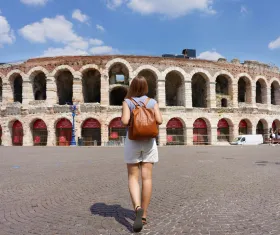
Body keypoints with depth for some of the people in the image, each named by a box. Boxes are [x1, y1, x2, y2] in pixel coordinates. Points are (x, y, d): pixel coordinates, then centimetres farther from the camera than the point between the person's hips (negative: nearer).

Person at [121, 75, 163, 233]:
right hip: (149, 142, 2)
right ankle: (144, 215, 12)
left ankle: (138, 208, -17)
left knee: (133, 177, 6)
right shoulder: (152, 102, 3)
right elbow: (159, 121, -8)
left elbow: (125, 121, -16)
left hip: (132, 142, -1)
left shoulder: (128, 102, -3)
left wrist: (125, 122, 7)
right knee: (147, 178, 5)